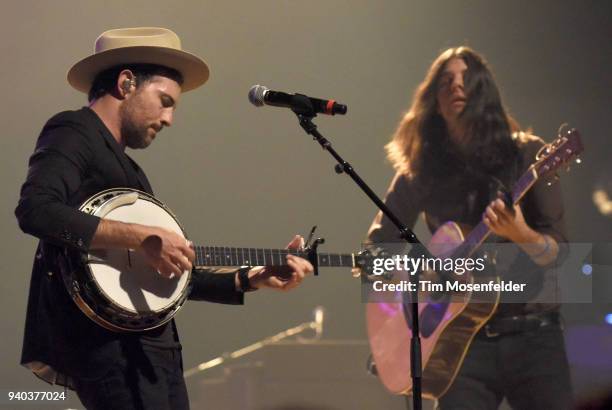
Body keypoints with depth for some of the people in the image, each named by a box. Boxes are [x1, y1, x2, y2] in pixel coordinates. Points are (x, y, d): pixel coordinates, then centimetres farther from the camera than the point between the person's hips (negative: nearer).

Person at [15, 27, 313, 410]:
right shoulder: (73, 134, -2)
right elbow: (35, 209, -22)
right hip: (106, 341, -9)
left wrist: (253, 278, 17)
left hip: (152, 346, 9)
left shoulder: (127, 168, 24)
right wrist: (141, 237, -23)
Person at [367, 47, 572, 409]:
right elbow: (380, 243, 12)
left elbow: (559, 251, -3)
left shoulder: (527, 155, 2)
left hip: (533, 333, -1)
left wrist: (521, 235, -24)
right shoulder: (421, 171, 6)